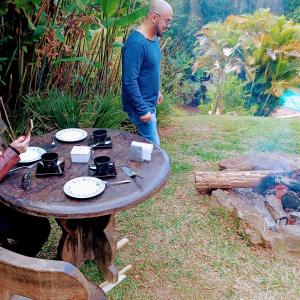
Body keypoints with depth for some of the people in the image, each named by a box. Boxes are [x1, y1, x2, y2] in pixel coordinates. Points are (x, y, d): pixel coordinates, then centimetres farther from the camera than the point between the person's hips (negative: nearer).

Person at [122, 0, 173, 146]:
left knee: (146, 141, 19)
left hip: (150, 103, 9)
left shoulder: (153, 37, 4)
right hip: (140, 106, -9)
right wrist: (142, 110, -24)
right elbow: (129, 81, -27)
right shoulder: (136, 43, -26)